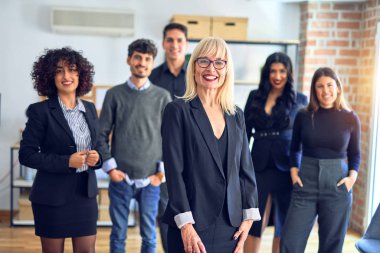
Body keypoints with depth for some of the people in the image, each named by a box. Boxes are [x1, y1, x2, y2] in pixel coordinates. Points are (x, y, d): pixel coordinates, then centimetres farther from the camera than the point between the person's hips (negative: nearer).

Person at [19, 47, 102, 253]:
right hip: (52, 196, -4)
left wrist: (96, 157, -7)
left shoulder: (90, 108, 7)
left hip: (86, 193, 4)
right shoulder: (40, 111, -9)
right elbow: (26, 155, -11)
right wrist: (67, 161, -20)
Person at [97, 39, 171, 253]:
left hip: (151, 179, 0)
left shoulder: (163, 96, 3)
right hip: (120, 178, 0)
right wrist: (110, 167, -3)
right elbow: (102, 134, 4)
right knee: (118, 234, 8)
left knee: (149, 234, 9)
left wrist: (162, 171, -2)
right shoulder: (114, 94, 3)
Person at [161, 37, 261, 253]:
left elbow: (246, 169, 12)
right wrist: (185, 225, -15)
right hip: (193, 228, -4)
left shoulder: (236, 116, 11)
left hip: (230, 227, 5)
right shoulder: (178, 111, -4)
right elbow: (174, 170, -9)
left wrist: (249, 216, 4)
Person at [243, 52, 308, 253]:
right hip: (259, 167, 1)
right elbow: (245, 133, 8)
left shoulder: (299, 100, 1)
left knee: (283, 224, 10)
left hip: (286, 168, -1)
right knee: (253, 223, 3)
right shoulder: (255, 97, 6)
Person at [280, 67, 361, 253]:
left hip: (337, 187, 0)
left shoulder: (350, 119, 0)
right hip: (305, 185, 1)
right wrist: (294, 171, -1)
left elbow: (355, 154, 10)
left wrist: (352, 177, -6)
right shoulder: (303, 116, 2)